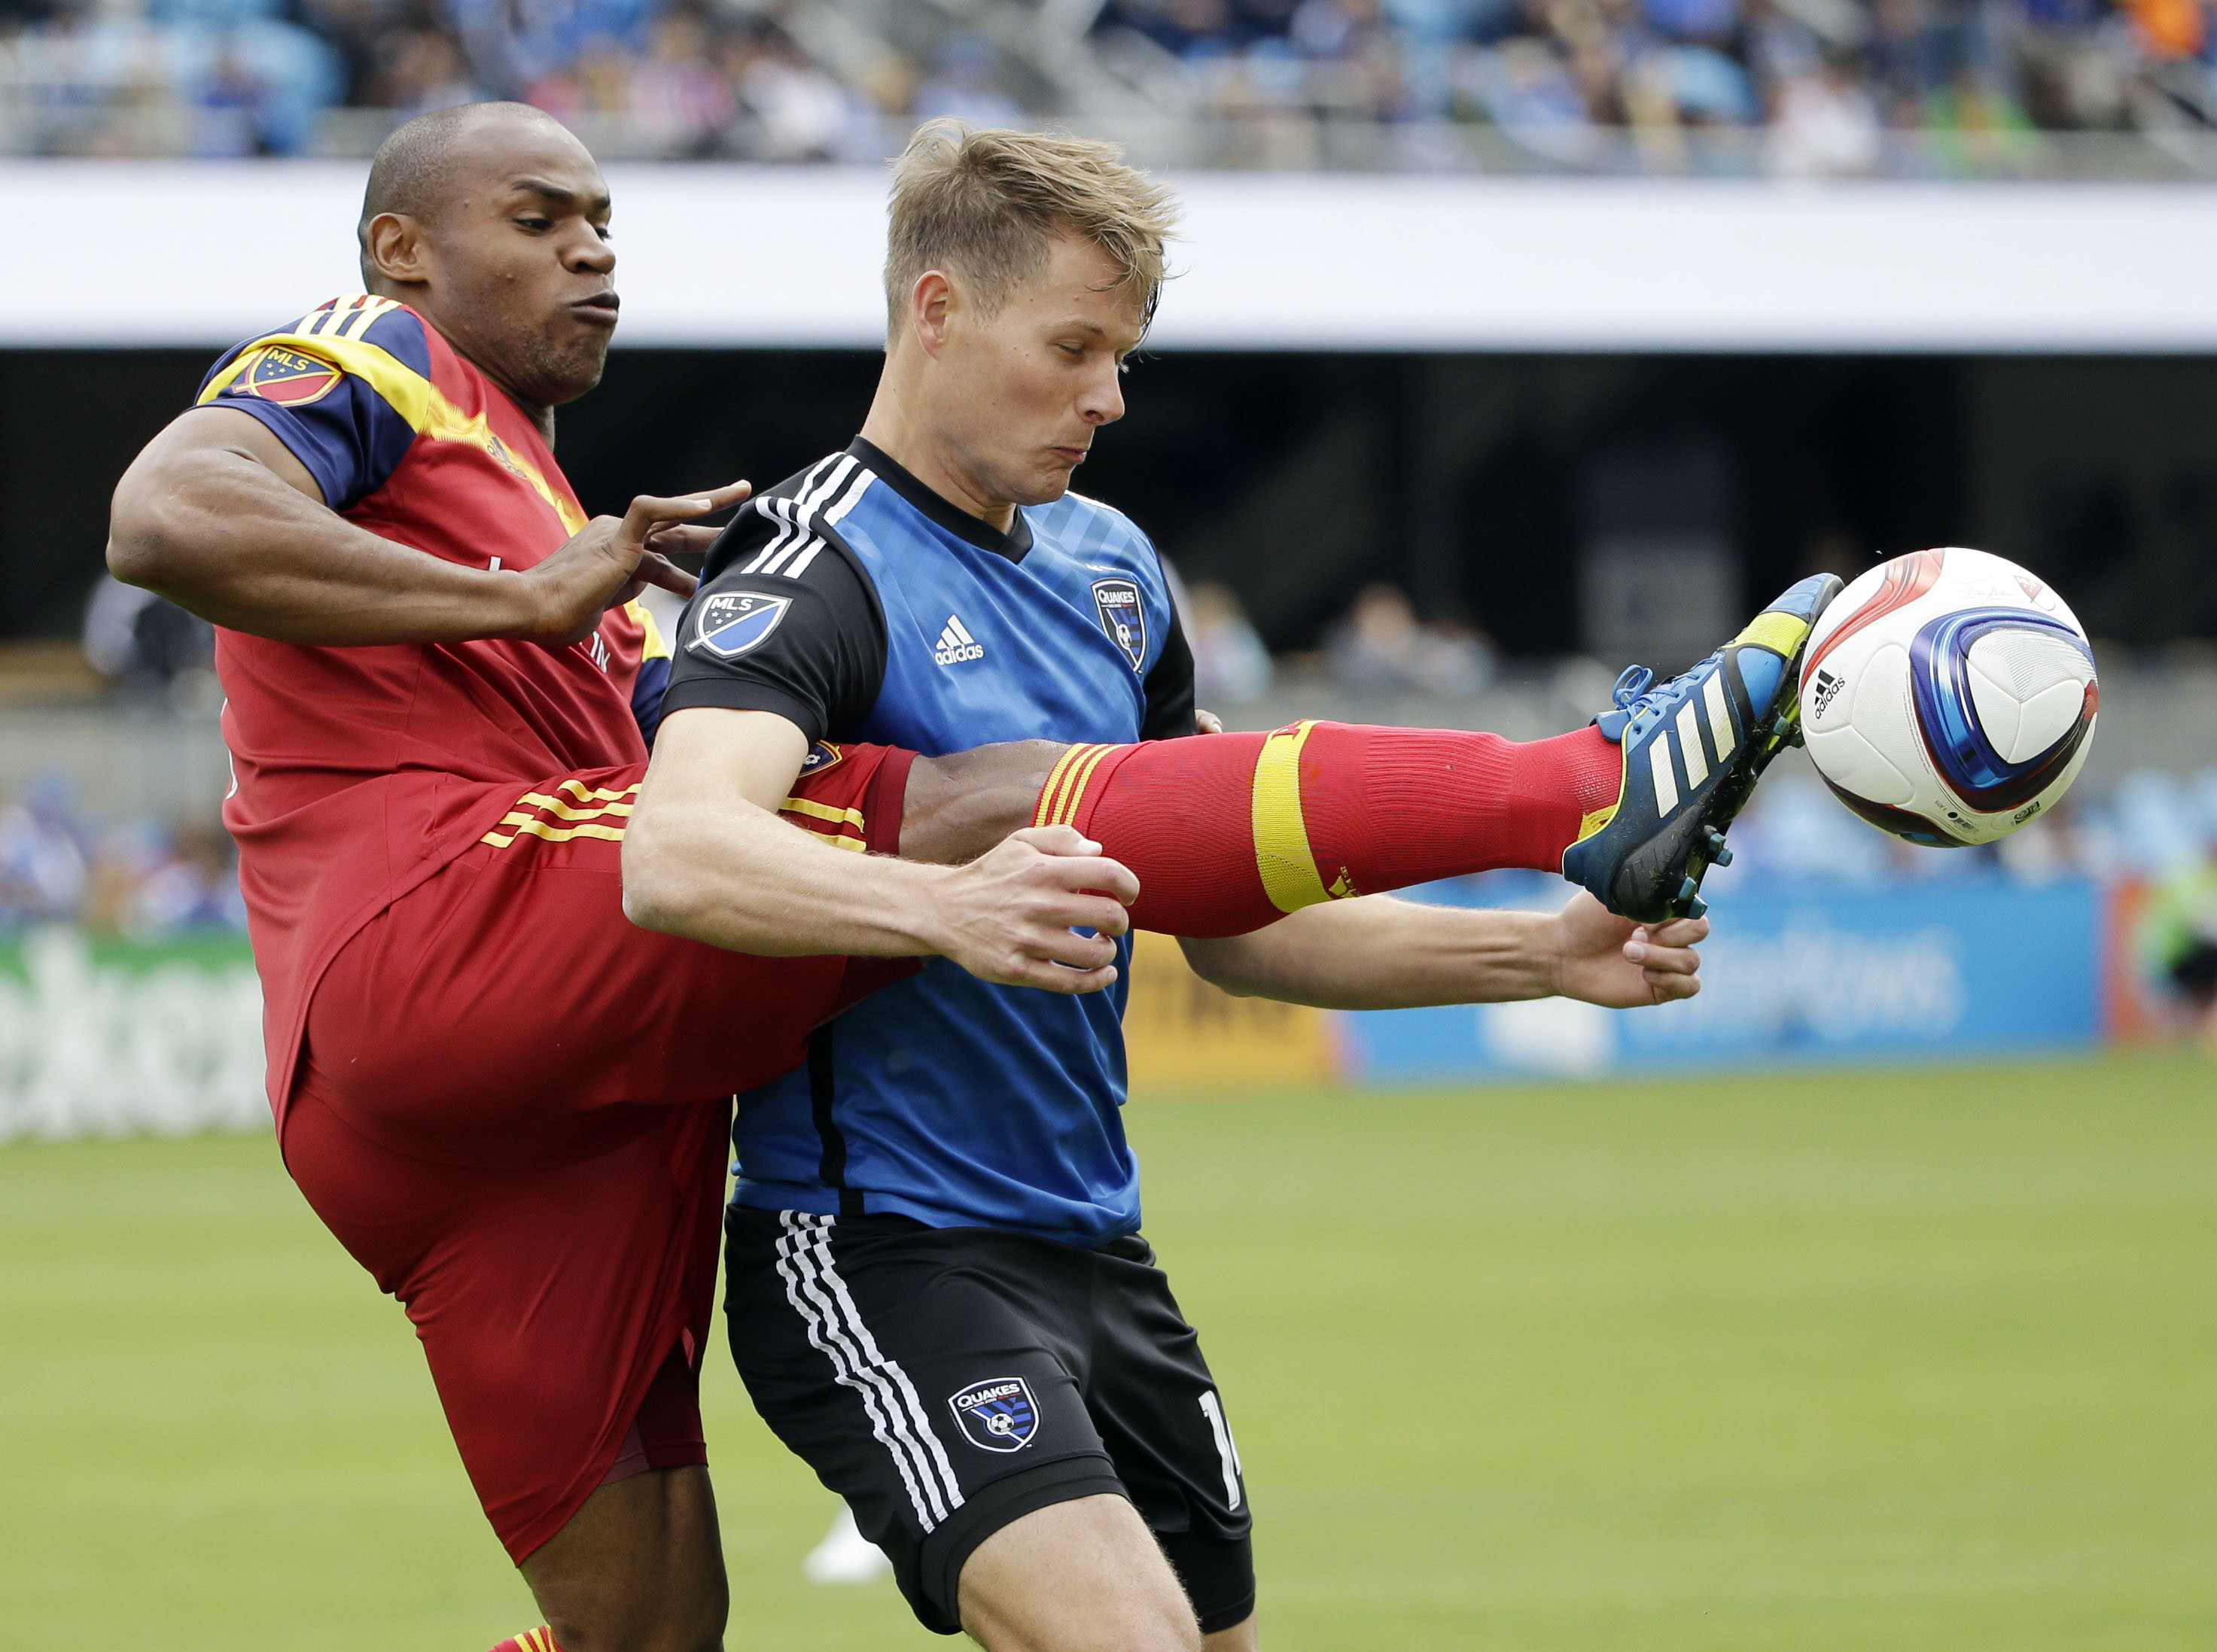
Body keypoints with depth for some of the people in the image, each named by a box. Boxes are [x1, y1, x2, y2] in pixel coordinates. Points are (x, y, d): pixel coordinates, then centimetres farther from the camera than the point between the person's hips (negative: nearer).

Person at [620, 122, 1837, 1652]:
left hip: (1096, 1255, 9)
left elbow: (1234, 921, 21)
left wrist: (1543, 952, 8)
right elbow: (676, 857, -32)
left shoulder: (1110, 566, 14)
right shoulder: (821, 571, -13)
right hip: (882, 1258, -9)